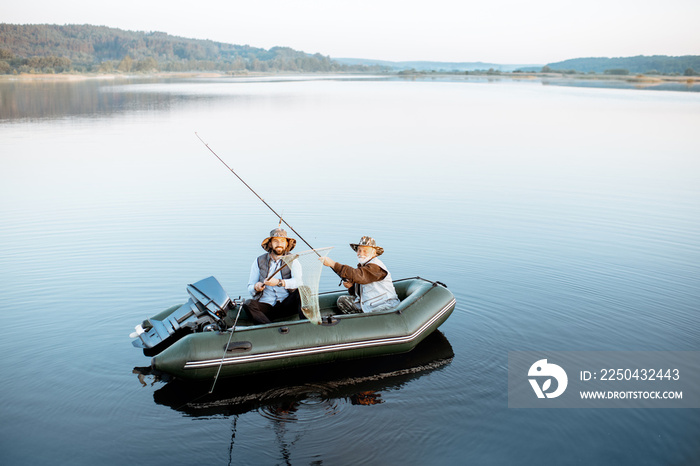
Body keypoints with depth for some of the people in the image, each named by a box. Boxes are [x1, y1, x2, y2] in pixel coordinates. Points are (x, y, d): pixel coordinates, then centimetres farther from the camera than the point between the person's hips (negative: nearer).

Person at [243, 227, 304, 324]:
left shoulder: (292, 261, 9)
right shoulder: (258, 262, 12)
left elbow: (297, 281, -9)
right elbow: (250, 288, 11)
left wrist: (279, 282, -26)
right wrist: (256, 287, -14)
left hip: (286, 305, -1)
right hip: (266, 305, 1)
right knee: (248, 304, -29)